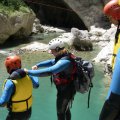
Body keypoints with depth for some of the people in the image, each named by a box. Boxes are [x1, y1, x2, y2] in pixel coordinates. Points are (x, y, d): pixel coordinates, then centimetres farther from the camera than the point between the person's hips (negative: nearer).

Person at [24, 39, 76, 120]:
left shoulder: (64, 61, -33)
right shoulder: (63, 56, -1)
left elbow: (49, 71, -44)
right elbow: (51, 62, 14)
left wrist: (29, 72, -41)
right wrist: (38, 65, -1)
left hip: (65, 92, -9)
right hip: (66, 89, 9)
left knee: (60, 113, 12)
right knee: (66, 110, 28)